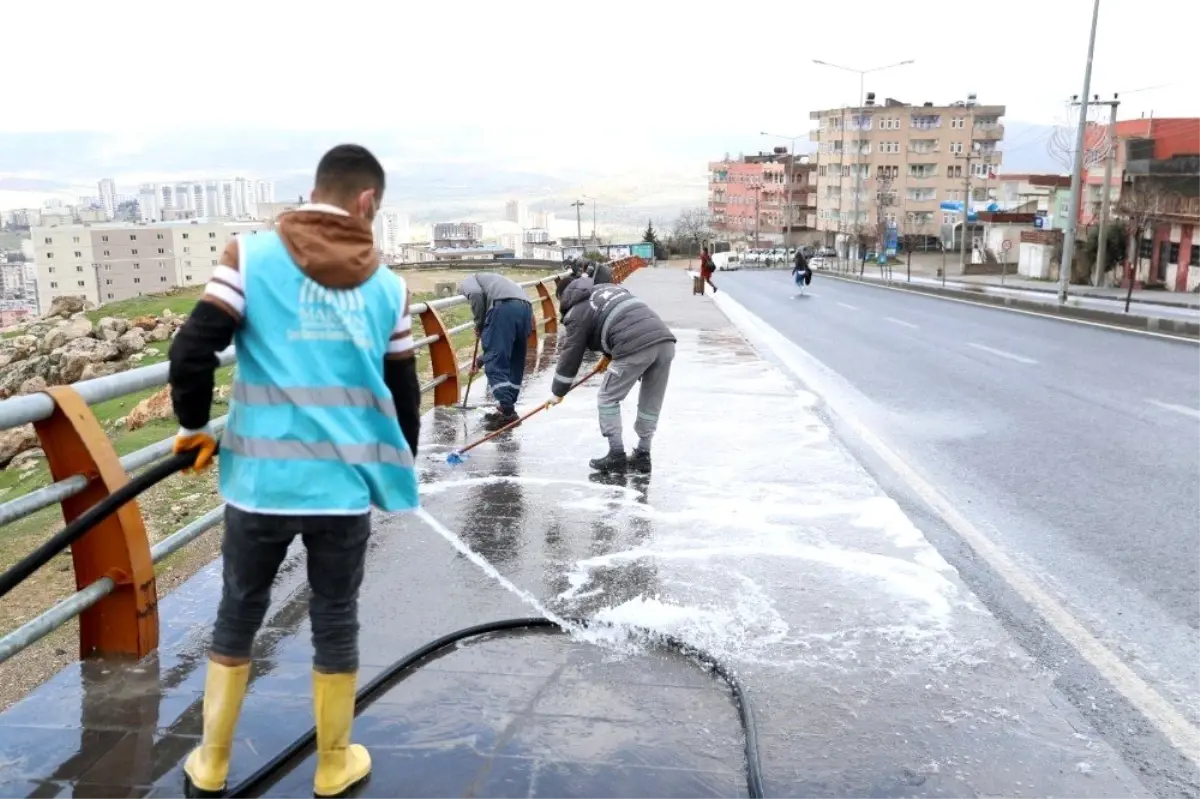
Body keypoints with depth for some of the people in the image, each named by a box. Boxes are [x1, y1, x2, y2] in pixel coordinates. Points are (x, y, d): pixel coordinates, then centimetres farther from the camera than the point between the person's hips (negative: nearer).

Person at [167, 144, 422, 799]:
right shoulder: (387, 284, 4)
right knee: (335, 625, 15)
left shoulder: (250, 256, -3)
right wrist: (400, 469, 24)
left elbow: (191, 354, -9)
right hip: (346, 486, 1)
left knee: (237, 618, 19)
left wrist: (194, 427, 9)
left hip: (261, 481, 0)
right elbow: (402, 393, 9)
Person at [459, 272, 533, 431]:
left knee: (495, 365, -1)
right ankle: (507, 410, 26)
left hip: (504, 307, -7)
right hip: (526, 308, 8)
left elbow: (476, 294, -5)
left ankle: (507, 412, -6)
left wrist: (479, 325, 8)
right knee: (516, 364, 18)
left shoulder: (466, 282, 24)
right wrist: (482, 358, 50)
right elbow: (501, 340, 41)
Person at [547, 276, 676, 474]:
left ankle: (616, 455, 11)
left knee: (608, 399, 11)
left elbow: (571, 354, 12)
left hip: (635, 348, -7)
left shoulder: (578, 312, 10)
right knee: (651, 403, 17)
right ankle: (642, 455, 25)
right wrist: (609, 355, 46)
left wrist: (558, 392, 22)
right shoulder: (611, 288, 31)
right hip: (665, 340, 7)